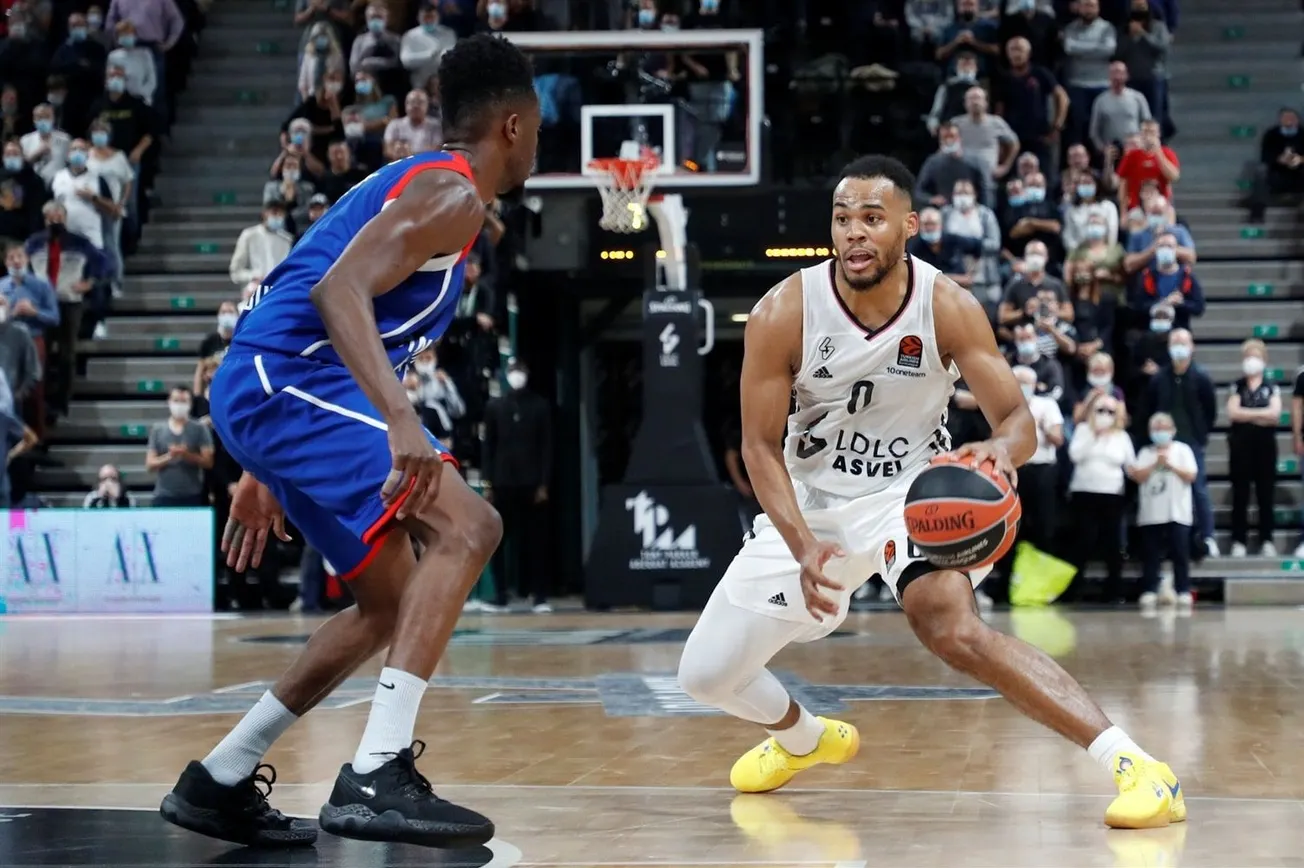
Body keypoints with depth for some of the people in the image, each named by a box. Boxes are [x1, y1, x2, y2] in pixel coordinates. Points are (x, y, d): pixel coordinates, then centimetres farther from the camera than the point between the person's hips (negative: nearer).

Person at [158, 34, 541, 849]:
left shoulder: (415, 185, 24)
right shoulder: (451, 195, -7)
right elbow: (340, 292, -24)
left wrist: (265, 471, 30)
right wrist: (402, 419, -36)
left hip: (265, 386, 10)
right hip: (287, 380, -10)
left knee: (394, 598, 15)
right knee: (466, 527, -18)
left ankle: (218, 782, 20)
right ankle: (376, 777, -25)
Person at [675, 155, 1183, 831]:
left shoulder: (947, 307, -17)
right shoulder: (783, 312, -17)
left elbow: (1017, 416, -14)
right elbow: (760, 445, -11)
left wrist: (1003, 448, -40)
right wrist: (804, 546, -27)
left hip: (910, 491, -3)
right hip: (809, 501, 3)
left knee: (949, 625, -35)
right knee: (704, 674, 5)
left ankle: (1132, 764, -35)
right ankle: (804, 738, 41)